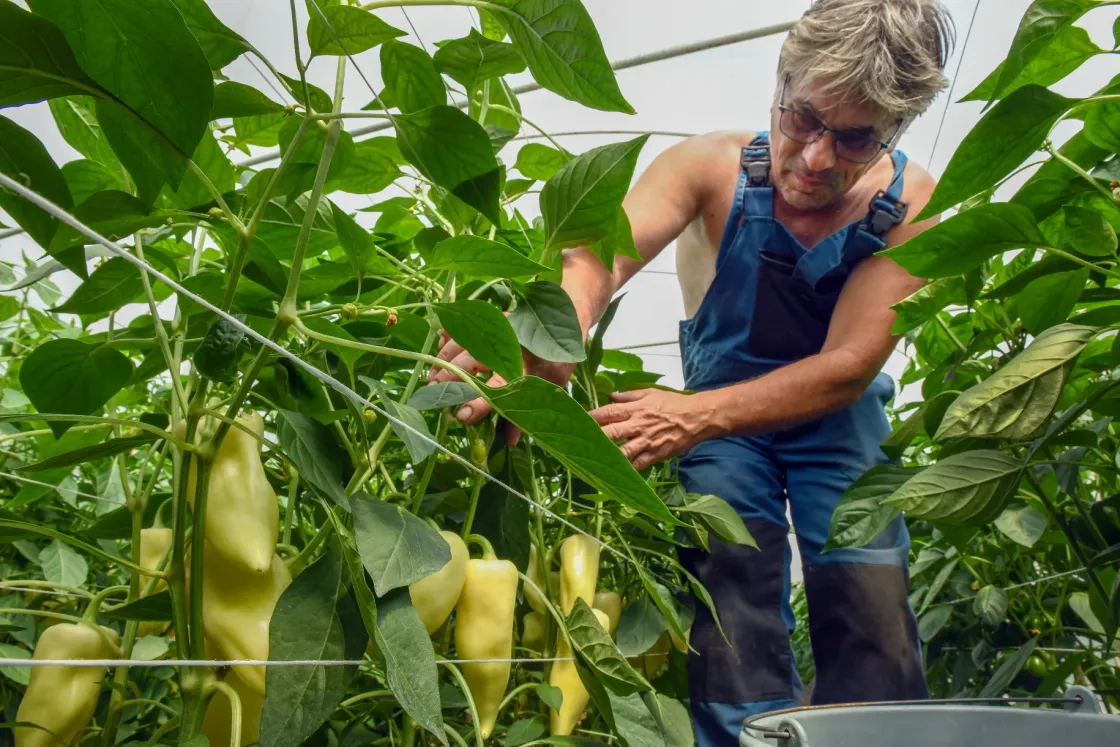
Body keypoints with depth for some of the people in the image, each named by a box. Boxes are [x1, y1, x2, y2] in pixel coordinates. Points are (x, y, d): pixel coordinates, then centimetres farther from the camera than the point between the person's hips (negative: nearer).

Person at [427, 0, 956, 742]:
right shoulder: (714, 167, -24)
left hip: (836, 415, 1)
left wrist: (694, 417, -43)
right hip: (719, 406, 0)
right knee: (733, 579, -16)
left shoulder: (911, 206, -22)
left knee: (871, 597, -9)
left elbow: (847, 367, -28)